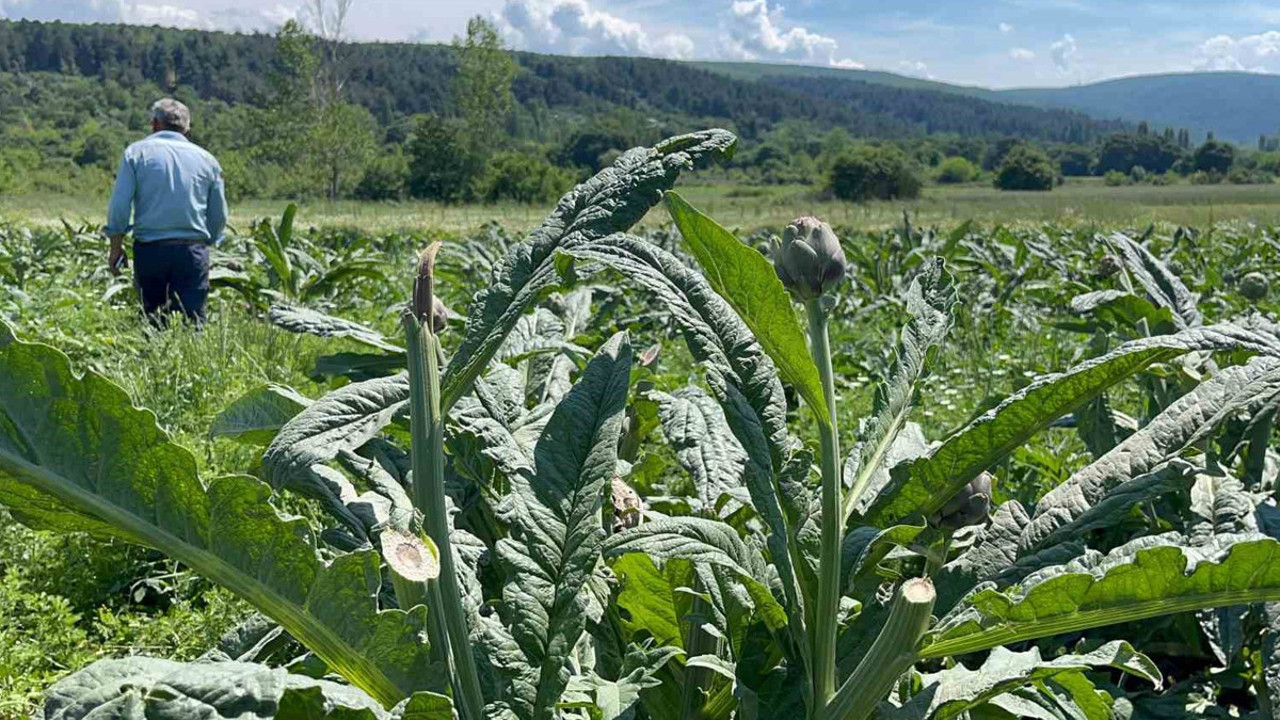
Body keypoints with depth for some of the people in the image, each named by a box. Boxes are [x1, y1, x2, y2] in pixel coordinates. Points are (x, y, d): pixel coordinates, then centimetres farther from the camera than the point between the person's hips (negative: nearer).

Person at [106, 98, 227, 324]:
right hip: (193, 252, 0)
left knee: (152, 321, 9)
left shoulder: (137, 152, 5)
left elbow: (119, 206, -2)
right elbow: (219, 216, 11)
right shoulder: (206, 159, 10)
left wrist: (116, 248, 7)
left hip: (149, 249, 0)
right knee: (192, 321, -3)